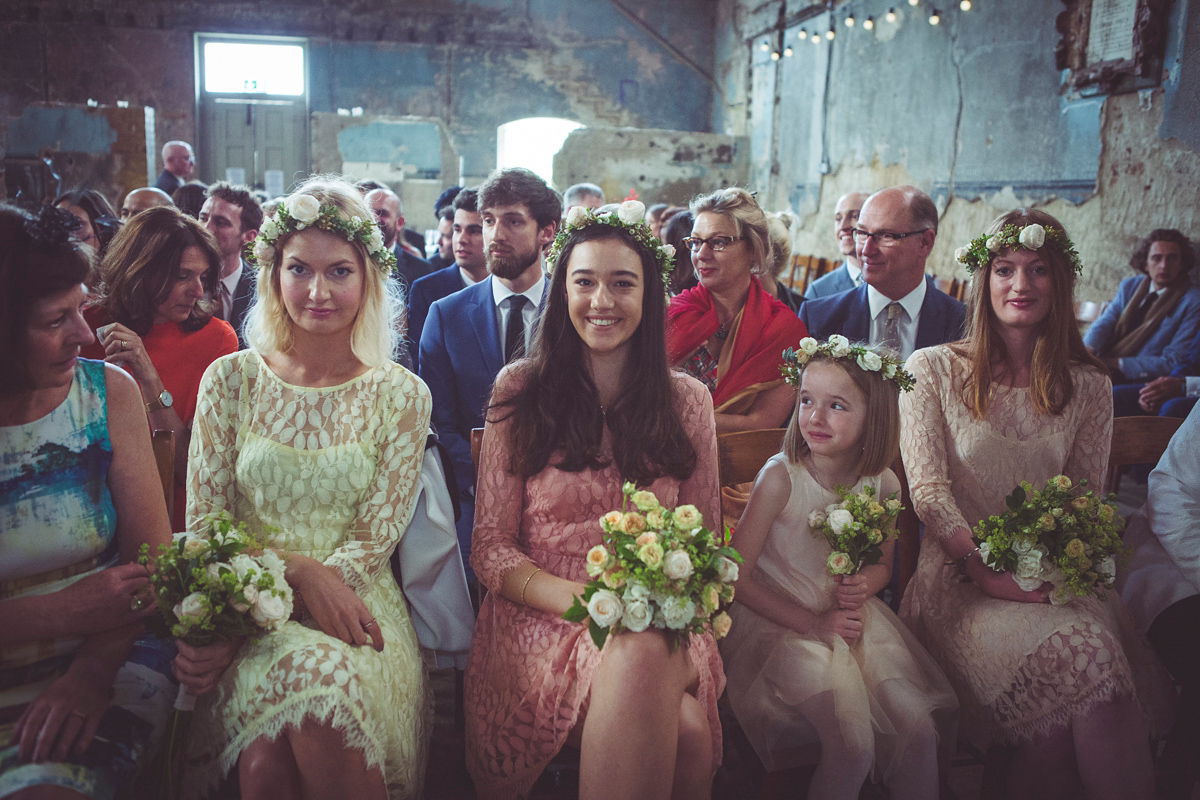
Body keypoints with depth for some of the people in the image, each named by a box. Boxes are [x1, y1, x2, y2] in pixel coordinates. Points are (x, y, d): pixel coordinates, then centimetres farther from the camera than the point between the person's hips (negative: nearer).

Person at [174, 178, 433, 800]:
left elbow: (375, 538, -3)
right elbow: (204, 523, 5)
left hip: (356, 605, 0)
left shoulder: (402, 395, 3)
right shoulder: (230, 380, 6)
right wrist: (299, 569, -16)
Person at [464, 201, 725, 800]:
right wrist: (586, 600, -18)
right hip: (540, 620, -2)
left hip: (661, 628, 2)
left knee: (687, 733, -35)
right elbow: (490, 549, 1)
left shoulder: (687, 401, 9)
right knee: (678, 728, -33)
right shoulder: (519, 389, 4)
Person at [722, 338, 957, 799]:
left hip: (851, 620, 5)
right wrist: (813, 623, -16)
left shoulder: (883, 484, -5)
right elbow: (736, 576, -15)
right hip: (781, 622, -4)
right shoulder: (781, 477, -18)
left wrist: (865, 584, -9)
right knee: (852, 747, -19)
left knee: (919, 730, -11)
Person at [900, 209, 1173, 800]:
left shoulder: (1088, 385, 12)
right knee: (1080, 658, -30)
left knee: (1103, 651, -30)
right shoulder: (932, 369, 2)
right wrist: (989, 571, -14)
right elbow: (928, 491, -4)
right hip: (962, 573, -3)